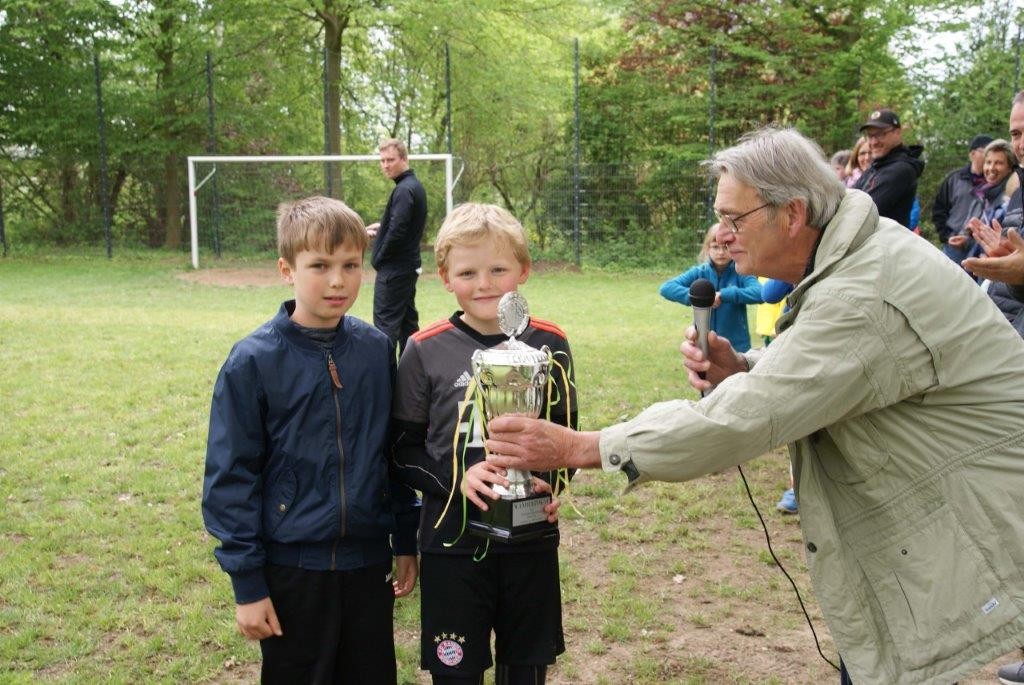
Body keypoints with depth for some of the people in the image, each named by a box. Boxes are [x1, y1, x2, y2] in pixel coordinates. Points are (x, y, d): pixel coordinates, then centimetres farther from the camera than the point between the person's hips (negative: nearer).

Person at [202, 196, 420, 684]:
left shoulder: (377, 350, -1)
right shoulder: (254, 361, -12)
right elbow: (230, 476, -8)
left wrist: (406, 543, 11)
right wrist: (246, 584, -8)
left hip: (368, 562, 3)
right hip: (292, 568, -3)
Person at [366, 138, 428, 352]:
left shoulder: (404, 190, -17)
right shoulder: (415, 186, 13)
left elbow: (397, 231, -23)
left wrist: (379, 259, -11)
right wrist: (381, 227, 11)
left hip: (394, 269, -10)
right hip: (409, 265, 10)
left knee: (385, 322, -8)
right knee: (408, 320, 13)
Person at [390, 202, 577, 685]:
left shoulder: (549, 344, 0)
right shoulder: (426, 350, -6)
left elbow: (565, 432, 8)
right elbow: (404, 448, -2)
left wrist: (549, 482, -11)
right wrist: (457, 478, -19)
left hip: (531, 539, 2)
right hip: (453, 541, -2)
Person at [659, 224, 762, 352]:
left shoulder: (740, 273, -6)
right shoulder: (699, 273, -1)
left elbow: (759, 293, -24)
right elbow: (666, 288, -10)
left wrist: (723, 295, -29)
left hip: (736, 347, -2)